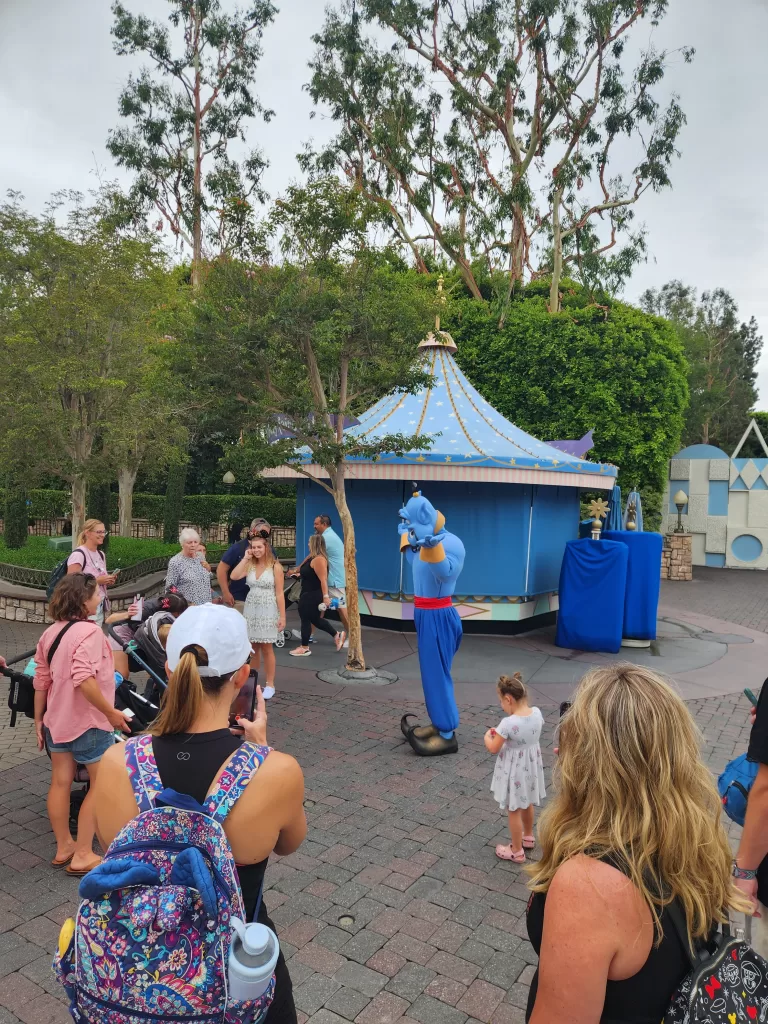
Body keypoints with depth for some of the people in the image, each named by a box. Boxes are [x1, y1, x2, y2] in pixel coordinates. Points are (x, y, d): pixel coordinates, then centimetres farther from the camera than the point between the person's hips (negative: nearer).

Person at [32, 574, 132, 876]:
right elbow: (84, 679, -31)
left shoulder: (49, 633, 5)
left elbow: (41, 682, 9)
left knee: (60, 782, 16)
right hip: (89, 722, -8)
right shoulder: (89, 631, -21)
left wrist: (38, 719, 19)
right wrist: (110, 712, -24)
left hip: (57, 719, 8)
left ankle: (63, 847, 30)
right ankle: (82, 855, 10)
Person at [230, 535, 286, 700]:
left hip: (267, 611, -4)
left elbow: (279, 594, -7)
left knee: (266, 649, 1)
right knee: (252, 649, 8)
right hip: (250, 610, 4)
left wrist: (282, 616, -10)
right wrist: (245, 558, -8)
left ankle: (270, 685, 11)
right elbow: (233, 576, -12)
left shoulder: (275, 566, -7)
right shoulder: (249, 565, 6)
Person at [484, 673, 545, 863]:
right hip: (531, 766, 7)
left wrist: (487, 736, 0)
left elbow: (493, 749, -20)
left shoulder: (508, 723, -31)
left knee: (513, 810, 13)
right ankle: (528, 837, 49)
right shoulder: (537, 713, -12)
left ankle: (517, 852, 28)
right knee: (527, 803, 28)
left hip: (515, 771, -7)